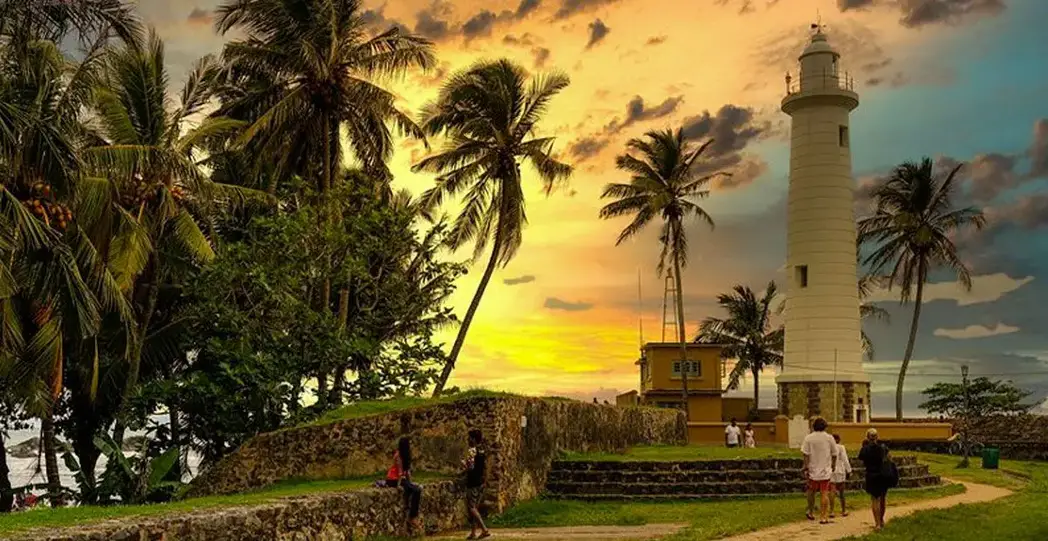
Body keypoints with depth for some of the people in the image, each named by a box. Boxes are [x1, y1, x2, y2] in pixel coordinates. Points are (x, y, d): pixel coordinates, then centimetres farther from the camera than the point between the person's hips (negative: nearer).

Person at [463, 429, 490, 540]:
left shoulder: (471, 451, -15)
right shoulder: (482, 451, 10)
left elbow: (470, 467, -22)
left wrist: (463, 463, -2)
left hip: (473, 483, -8)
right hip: (481, 481, 8)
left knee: (471, 507, -5)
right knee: (475, 507, 14)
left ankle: (485, 530, -13)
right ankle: (473, 532, 16)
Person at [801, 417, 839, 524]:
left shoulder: (808, 438, -5)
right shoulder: (829, 438, -3)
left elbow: (806, 455, -8)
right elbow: (834, 454, 4)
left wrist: (806, 468, -3)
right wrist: (833, 466, 18)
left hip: (813, 470, 0)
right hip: (826, 471, 0)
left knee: (811, 492, 18)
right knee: (824, 494, 2)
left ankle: (811, 513, 28)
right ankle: (824, 517, 1)